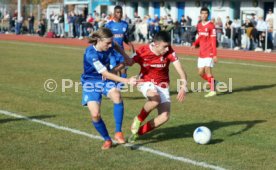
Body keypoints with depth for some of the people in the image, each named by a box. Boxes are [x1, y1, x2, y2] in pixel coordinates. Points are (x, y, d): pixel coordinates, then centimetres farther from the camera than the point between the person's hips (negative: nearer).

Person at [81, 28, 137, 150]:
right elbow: (106, 74, -34)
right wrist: (126, 81, -39)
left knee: (116, 95, -30)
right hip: (91, 82, -4)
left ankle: (118, 132, -21)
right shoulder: (91, 54, -30)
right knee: (95, 114, -19)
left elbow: (116, 46, 17)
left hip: (105, 80, 4)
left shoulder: (108, 45, -12)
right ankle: (107, 139, 9)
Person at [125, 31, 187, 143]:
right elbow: (129, 63, -2)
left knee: (165, 117, -13)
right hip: (146, 83, -3)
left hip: (162, 85, 3)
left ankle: (137, 132, 5)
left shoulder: (169, 52, -17)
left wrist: (183, 87, -35)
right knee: (156, 98, -38)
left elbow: (180, 70, -21)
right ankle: (138, 120, -11)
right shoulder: (143, 51, -16)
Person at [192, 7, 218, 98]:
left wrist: (215, 55, -16)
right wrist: (195, 44, 2)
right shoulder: (199, 25, 10)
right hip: (201, 52, 7)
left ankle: (213, 90, -1)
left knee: (207, 70, -12)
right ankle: (213, 83, 29)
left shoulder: (211, 26, -9)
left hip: (209, 52, -7)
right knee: (201, 72, 6)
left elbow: (213, 41, -11)